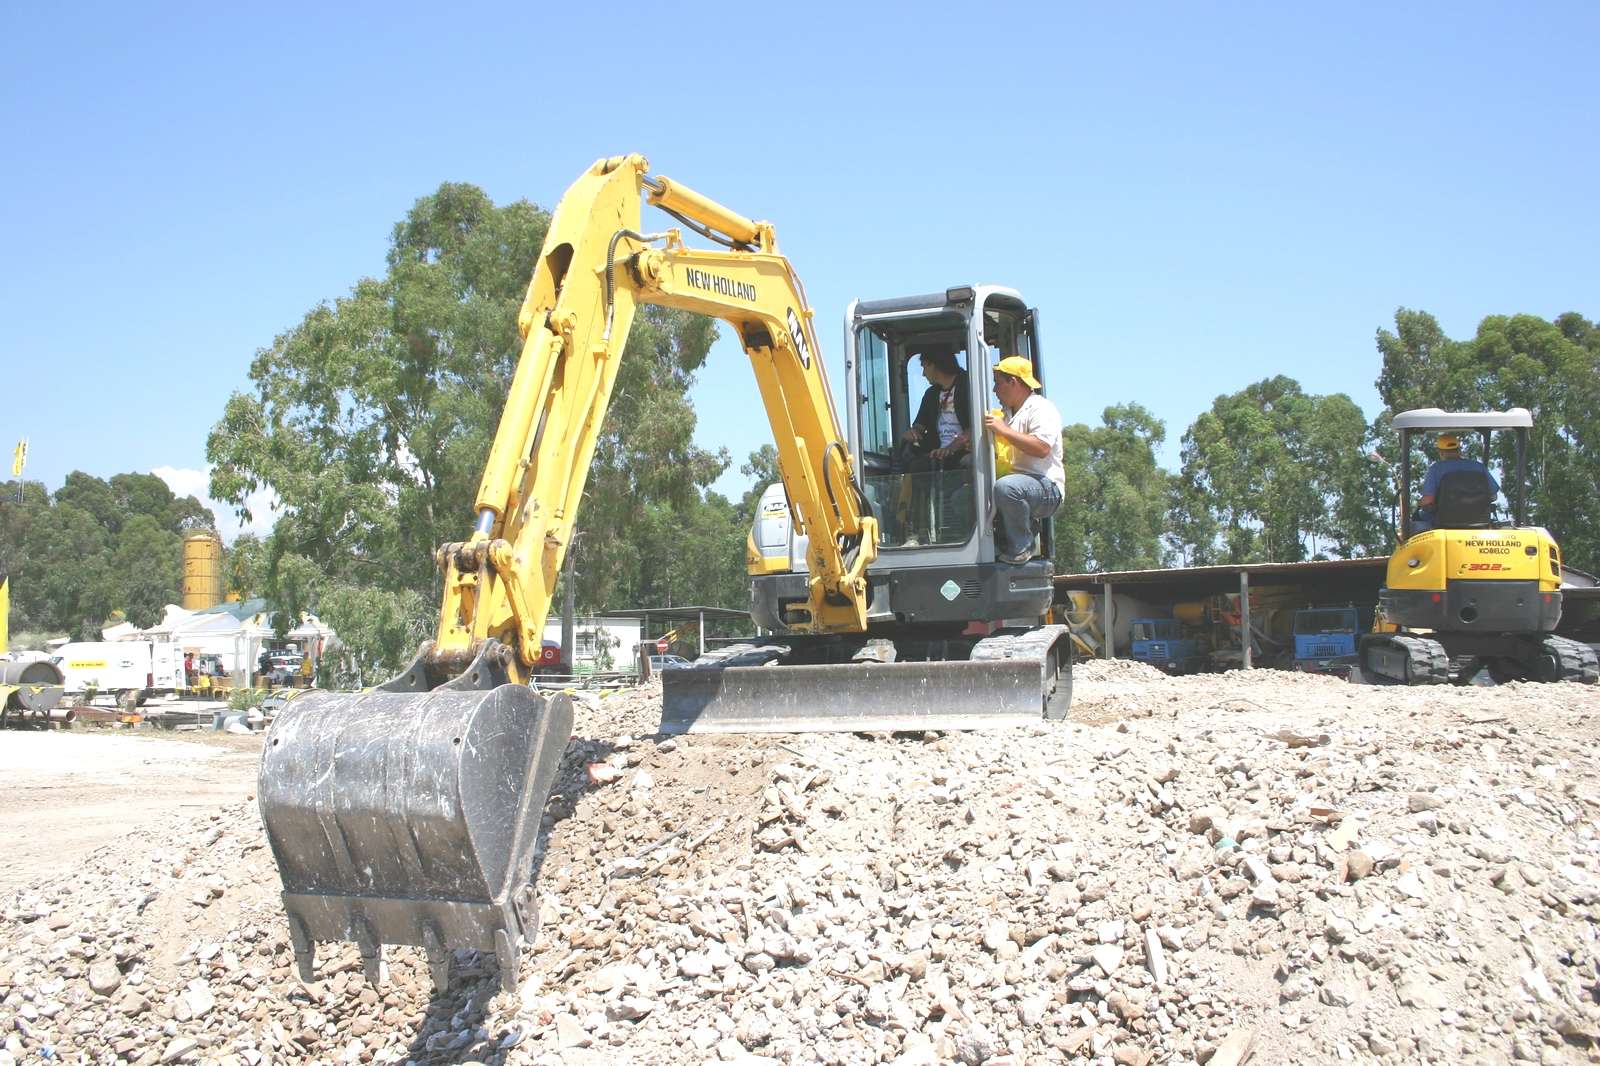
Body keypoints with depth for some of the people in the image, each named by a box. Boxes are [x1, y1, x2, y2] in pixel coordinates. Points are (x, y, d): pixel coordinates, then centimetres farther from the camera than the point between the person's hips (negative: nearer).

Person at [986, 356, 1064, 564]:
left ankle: (1021, 548, -21)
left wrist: (1003, 430, -22)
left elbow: (1042, 448, -24)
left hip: (1046, 486, -9)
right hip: (1018, 480, 9)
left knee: (1005, 487, -39)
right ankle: (1002, 543, 1)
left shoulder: (1042, 409, -7)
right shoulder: (1008, 413, 24)